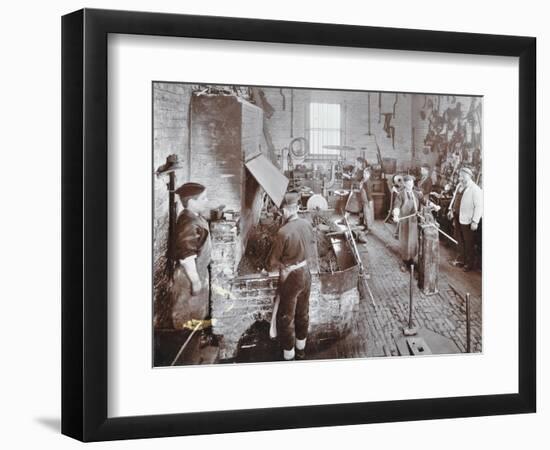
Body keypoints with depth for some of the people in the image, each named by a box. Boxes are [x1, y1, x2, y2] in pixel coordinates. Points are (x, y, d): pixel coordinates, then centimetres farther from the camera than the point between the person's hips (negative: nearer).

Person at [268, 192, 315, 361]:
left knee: (286, 318, 10)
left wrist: (276, 265, 3)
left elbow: (272, 262, -17)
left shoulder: (284, 232, -27)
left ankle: (289, 356, 20)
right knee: (303, 313, 22)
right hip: (305, 273, 6)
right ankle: (301, 349, 38)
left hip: (290, 277, -6)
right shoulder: (307, 225, -8)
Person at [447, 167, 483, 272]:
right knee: (460, 240, 19)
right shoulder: (459, 185, 5)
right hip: (457, 217, 7)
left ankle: (469, 263, 19)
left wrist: (475, 222, -23)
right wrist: (451, 209, 13)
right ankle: (461, 259, 35)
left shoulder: (475, 190, -19)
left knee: (469, 243, 6)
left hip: (467, 220, -7)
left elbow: (479, 206, -20)